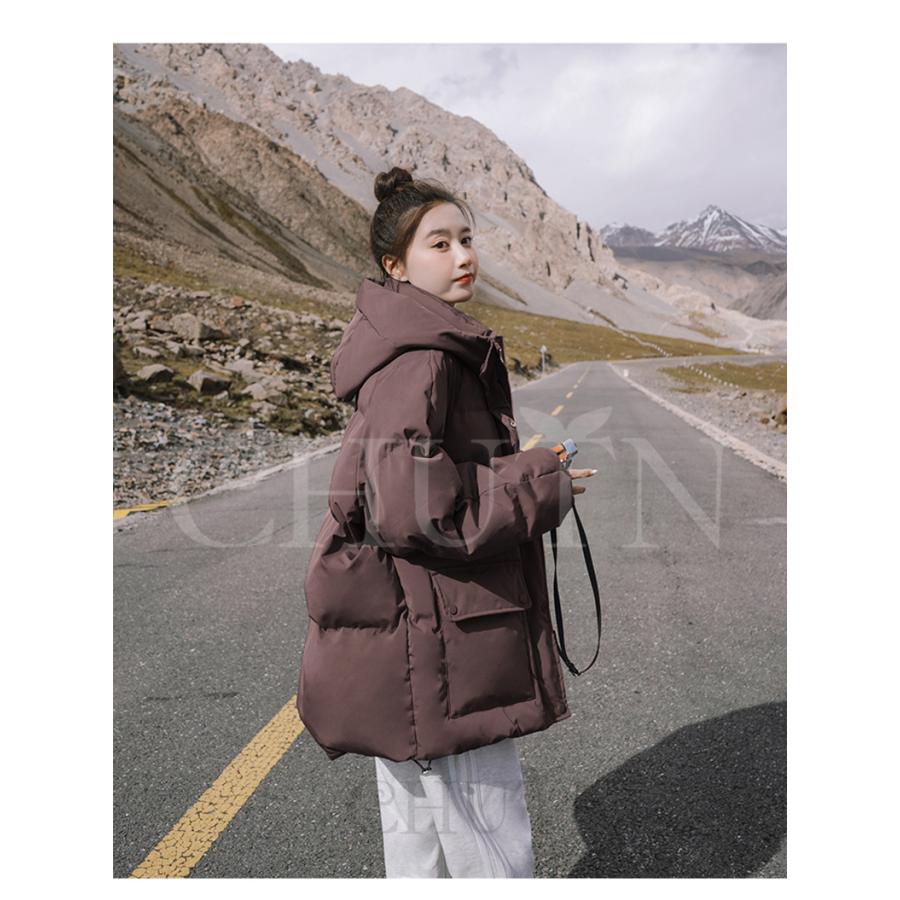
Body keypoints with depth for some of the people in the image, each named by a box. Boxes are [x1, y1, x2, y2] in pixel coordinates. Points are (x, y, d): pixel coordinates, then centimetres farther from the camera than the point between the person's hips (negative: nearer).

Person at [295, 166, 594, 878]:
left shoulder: (428, 345, 14)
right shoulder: (418, 357, -19)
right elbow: (412, 505, -26)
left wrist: (523, 472, 11)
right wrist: (542, 487, -16)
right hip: (433, 646, -11)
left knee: (417, 831, 24)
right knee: (494, 850, 4)